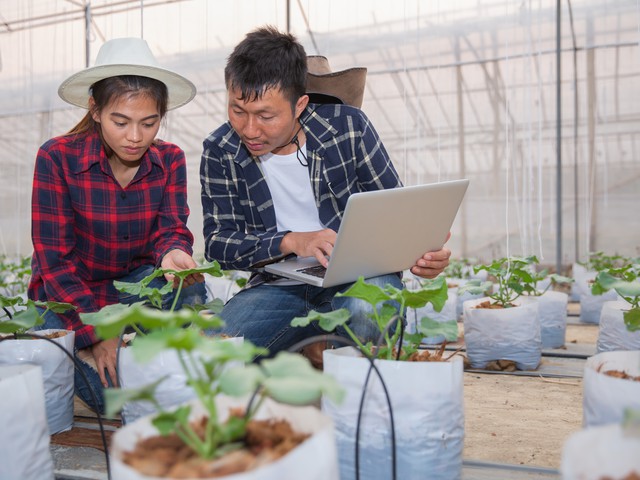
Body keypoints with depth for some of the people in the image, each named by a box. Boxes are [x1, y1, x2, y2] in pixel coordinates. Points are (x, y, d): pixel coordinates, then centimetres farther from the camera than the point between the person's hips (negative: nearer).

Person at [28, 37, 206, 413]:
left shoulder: (170, 160, -4)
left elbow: (171, 229, -11)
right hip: (68, 294, -2)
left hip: (137, 285, 3)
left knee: (188, 284, -31)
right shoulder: (57, 158, -16)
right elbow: (54, 258, -16)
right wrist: (97, 333, -24)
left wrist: (173, 253, -38)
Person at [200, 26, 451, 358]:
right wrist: (291, 242, -23)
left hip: (357, 277, -1)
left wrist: (418, 252, -20)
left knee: (371, 305, -36)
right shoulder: (219, 152, -2)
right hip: (277, 287, 2)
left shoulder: (348, 126, -5)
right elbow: (217, 240, -5)